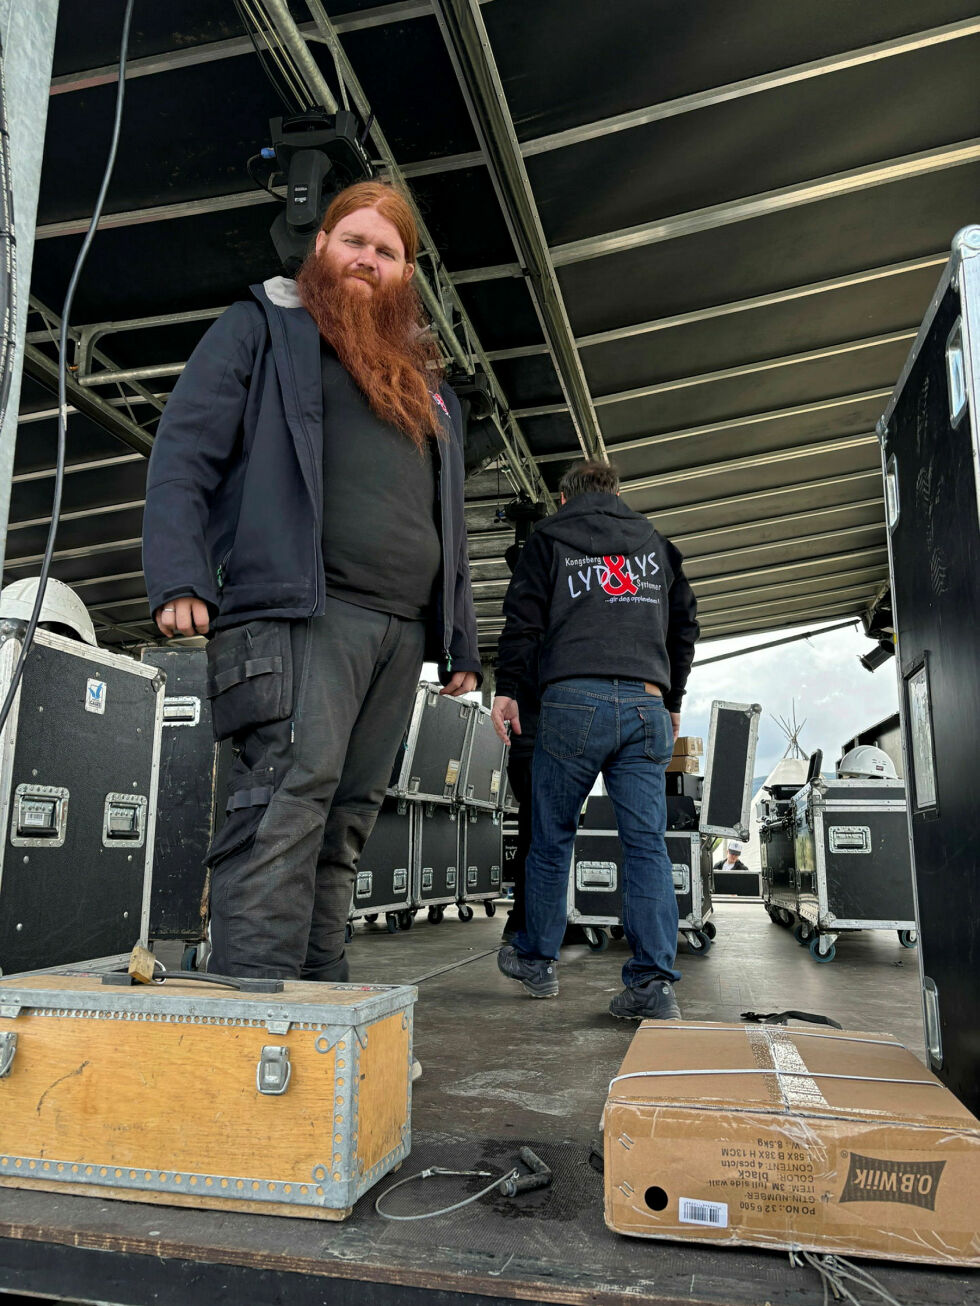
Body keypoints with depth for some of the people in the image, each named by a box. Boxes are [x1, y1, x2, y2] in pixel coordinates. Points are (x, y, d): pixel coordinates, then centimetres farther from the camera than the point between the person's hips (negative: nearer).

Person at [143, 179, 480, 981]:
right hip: (301, 612, -5)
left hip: (402, 628, 6)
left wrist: (461, 642, 17)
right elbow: (182, 455, 1)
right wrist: (179, 580, -13)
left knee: (346, 824, 5)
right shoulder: (262, 329, 12)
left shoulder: (426, 385, 28)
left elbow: (448, 519, 25)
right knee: (289, 798, -18)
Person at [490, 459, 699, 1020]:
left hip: (575, 700, -2)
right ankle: (655, 983, -6)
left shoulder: (550, 537, 14)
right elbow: (686, 624, 23)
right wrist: (673, 701, 28)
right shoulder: (656, 544, 24)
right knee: (647, 842, -1)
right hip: (647, 703, 3)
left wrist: (507, 688, 3)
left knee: (552, 836, 8)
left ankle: (537, 959, 21)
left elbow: (524, 615, 2)